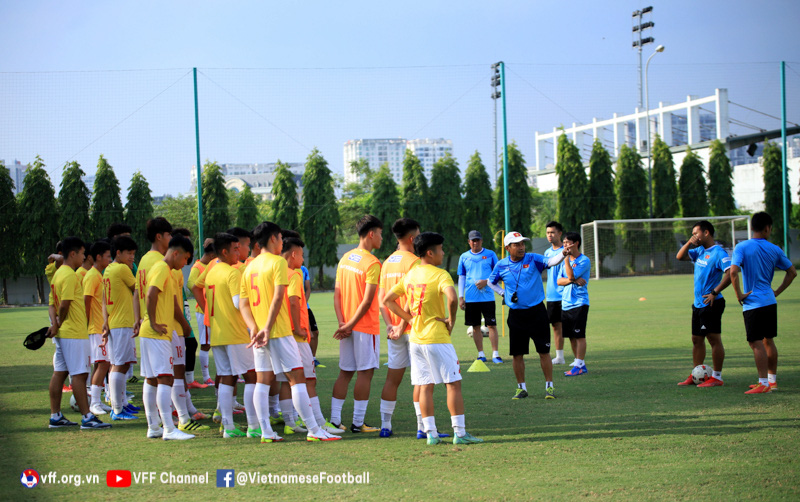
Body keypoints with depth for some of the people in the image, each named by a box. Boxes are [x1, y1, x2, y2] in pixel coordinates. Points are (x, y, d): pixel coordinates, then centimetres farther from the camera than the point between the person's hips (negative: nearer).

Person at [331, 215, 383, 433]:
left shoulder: (345, 258, 9)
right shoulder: (372, 263, -13)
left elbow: (337, 294, 5)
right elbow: (367, 301, -18)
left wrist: (342, 323, -1)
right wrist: (350, 325, -12)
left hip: (348, 326, 7)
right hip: (366, 326, -7)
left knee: (345, 373, 10)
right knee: (365, 372, -1)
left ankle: (334, 419, 9)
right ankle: (358, 422, 0)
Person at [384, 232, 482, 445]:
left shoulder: (410, 275, 10)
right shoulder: (440, 275, -11)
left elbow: (388, 300, 16)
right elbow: (452, 298, -30)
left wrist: (408, 319, 13)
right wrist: (451, 320, -14)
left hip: (416, 338, 7)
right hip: (437, 338, -7)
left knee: (425, 386, 7)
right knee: (453, 383, 0)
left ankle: (431, 433, 6)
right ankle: (459, 432, -2)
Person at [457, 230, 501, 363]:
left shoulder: (490, 255, 5)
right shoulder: (464, 257, 10)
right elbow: (461, 277, 12)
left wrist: (486, 281, -12)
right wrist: (460, 297, 6)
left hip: (487, 296, -2)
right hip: (471, 298, 2)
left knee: (491, 325, -5)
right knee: (475, 326, 4)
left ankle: (495, 354, -2)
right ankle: (481, 354, 11)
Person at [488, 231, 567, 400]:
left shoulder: (533, 259, -4)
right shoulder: (501, 265, 3)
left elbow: (551, 262, -22)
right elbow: (491, 282, 20)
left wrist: (563, 254, -41)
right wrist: (503, 294, 5)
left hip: (537, 312, -2)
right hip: (516, 314, 2)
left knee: (544, 351, -1)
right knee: (517, 354, 5)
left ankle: (549, 386, 9)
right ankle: (521, 388, 17)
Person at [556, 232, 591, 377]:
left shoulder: (584, 260, -8)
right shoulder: (566, 260, 14)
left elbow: (571, 275, -19)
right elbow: (559, 281, 6)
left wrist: (567, 257, -18)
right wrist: (573, 280, -12)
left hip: (579, 303, -7)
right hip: (565, 304, 8)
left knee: (579, 335, -5)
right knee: (571, 336, 10)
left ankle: (578, 366, -3)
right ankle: (581, 364, 17)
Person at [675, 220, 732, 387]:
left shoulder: (718, 253, -13)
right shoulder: (699, 251, 15)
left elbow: (730, 273, -22)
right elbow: (680, 256, 24)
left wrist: (715, 292, -24)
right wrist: (689, 243, 5)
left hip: (711, 304, -9)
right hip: (698, 303, 9)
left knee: (714, 339, -5)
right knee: (696, 339, 13)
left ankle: (717, 377, -2)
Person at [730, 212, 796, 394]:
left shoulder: (742, 247, -9)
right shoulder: (774, 249, 4)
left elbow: (733, 272, -22)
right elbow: (792, 272, 11)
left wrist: (739, 294, -11)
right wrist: (777, 291, 14)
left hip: (752, 303, -5)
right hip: (770, 302, 5)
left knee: (756, 343, -4)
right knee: (768, 341, 16)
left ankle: (764, 384, -7)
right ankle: (772, 379, 23)